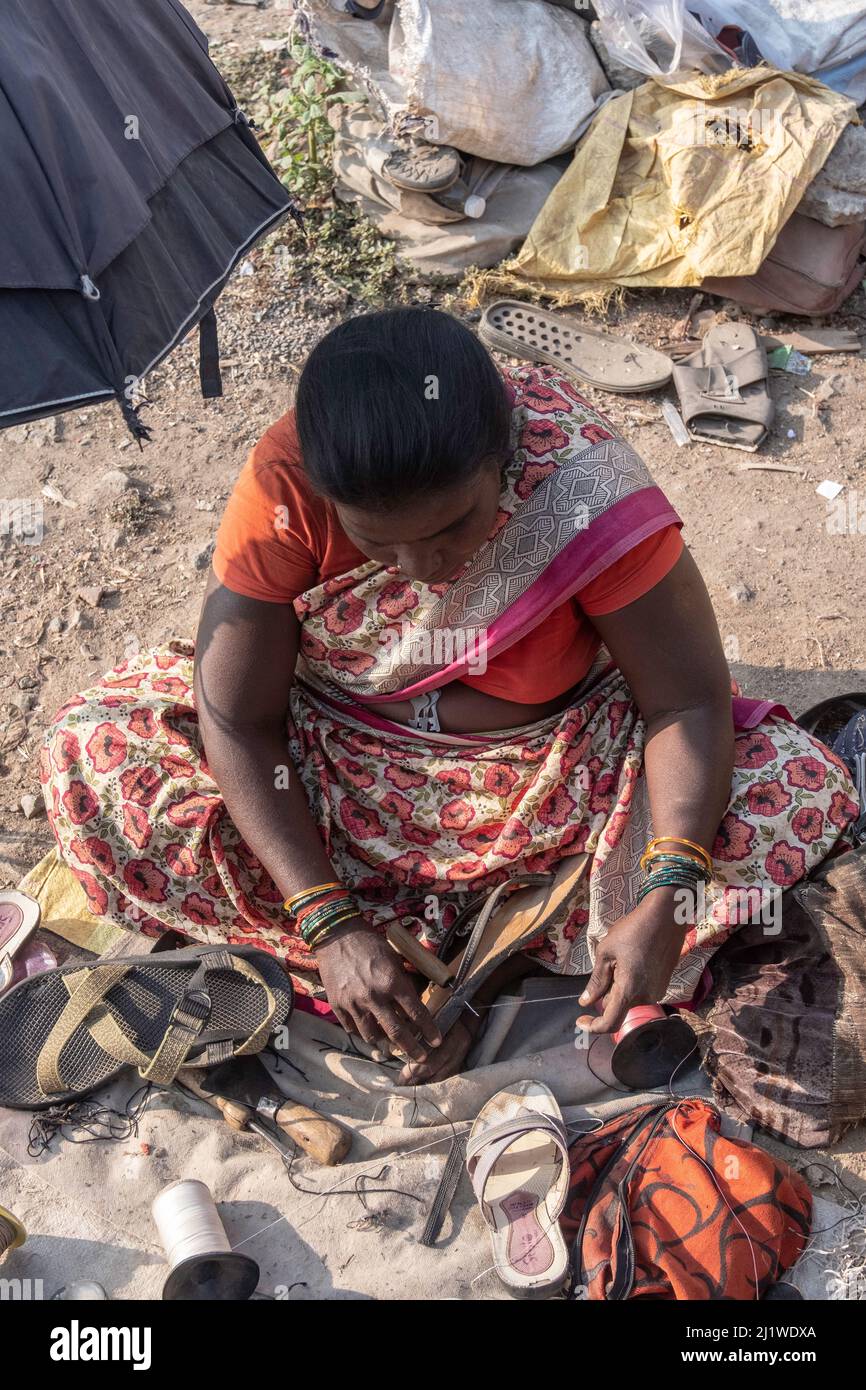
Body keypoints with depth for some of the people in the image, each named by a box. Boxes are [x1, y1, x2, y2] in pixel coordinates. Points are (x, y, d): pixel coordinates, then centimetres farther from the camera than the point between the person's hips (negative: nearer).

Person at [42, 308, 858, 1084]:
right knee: (90, 752, -20)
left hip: (549, 768, 0)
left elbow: (690, 702, -20)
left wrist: (663, 901, -33)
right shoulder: (284, 484, -24)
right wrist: (330, 927, -26)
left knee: (798, 793, -20)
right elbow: (238, 720, -19)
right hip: (337, 765, 1)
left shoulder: (585, 485, -26)